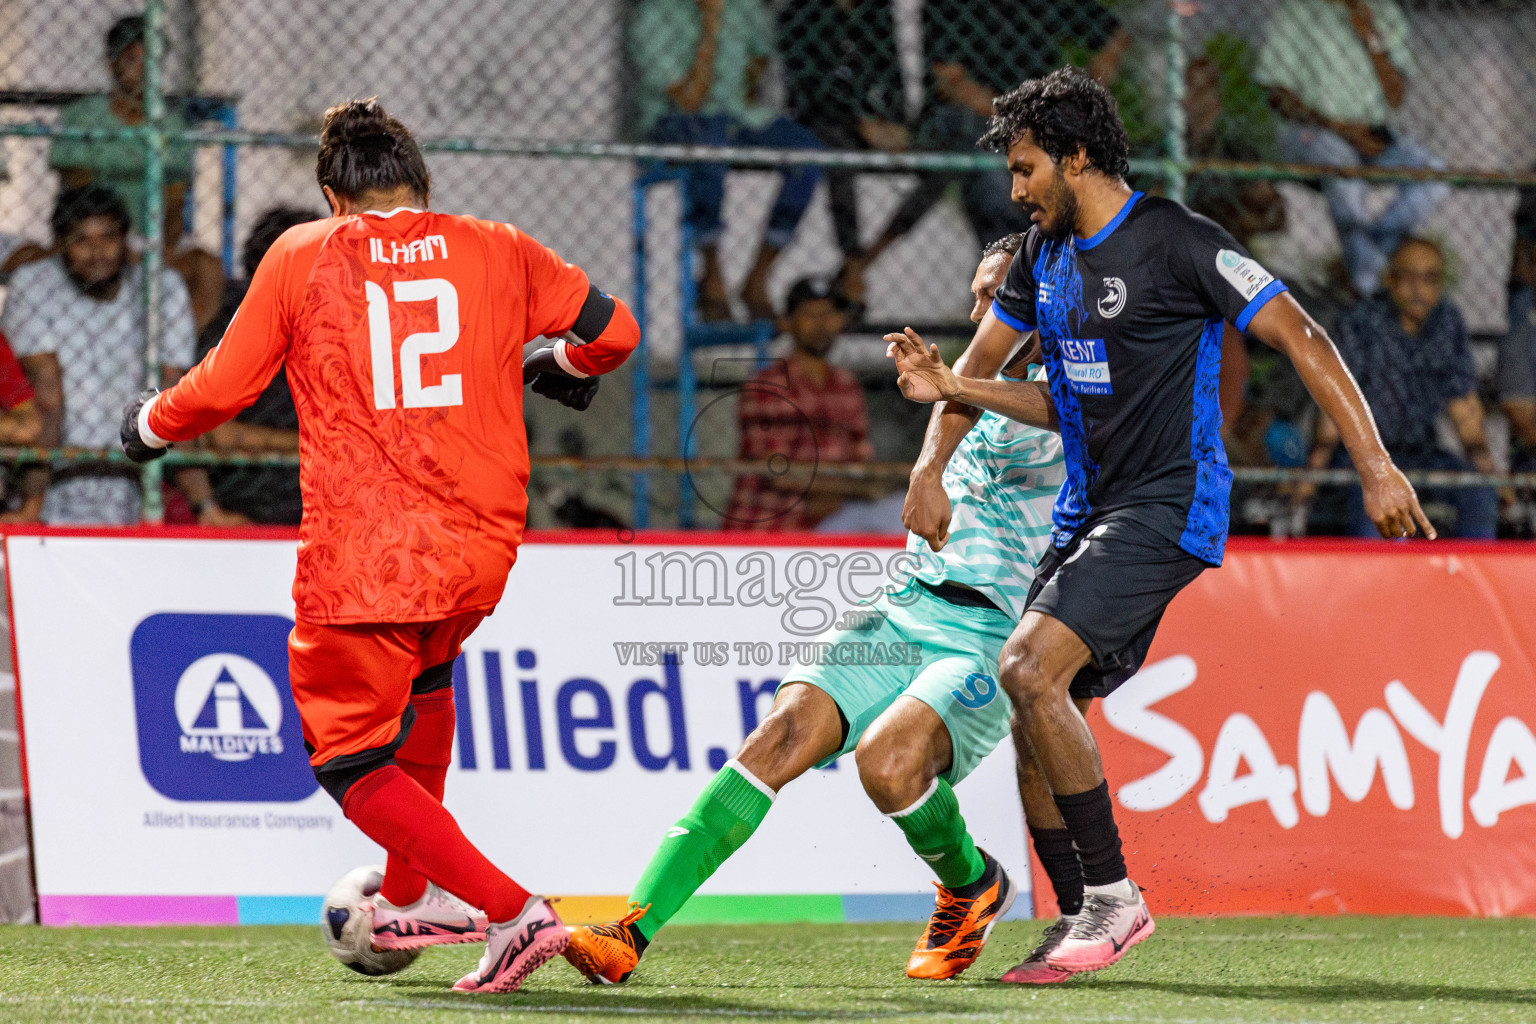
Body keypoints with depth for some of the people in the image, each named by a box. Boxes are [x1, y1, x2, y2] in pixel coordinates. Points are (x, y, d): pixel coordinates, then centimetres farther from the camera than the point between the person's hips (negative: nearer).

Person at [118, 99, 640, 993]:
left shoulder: (301, 256, 2)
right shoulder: (499, 251, 7)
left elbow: (224, 387, 6)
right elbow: (614, 330, 12)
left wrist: (151, 423, 27)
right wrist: (561, 367, 34)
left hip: (361, 562, -4)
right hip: (480, 550, 4)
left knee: (352, 762, 7)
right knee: (424, 671, 35)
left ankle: (511, 911, -11)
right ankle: (415, 895, 38)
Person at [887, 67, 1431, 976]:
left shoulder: (1177, 242, -13)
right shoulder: (1047, 252, 12)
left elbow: (1300, 336, -13)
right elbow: (1053, 402, 21)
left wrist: (1375, 464, -20)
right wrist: (946, 388, 1)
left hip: (1166, 507, -9)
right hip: (1088, 509, 9)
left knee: (1029, 670, -22)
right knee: (1037, 710, 3)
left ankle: (1116, 897, -15)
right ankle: (1084, 916, 12)